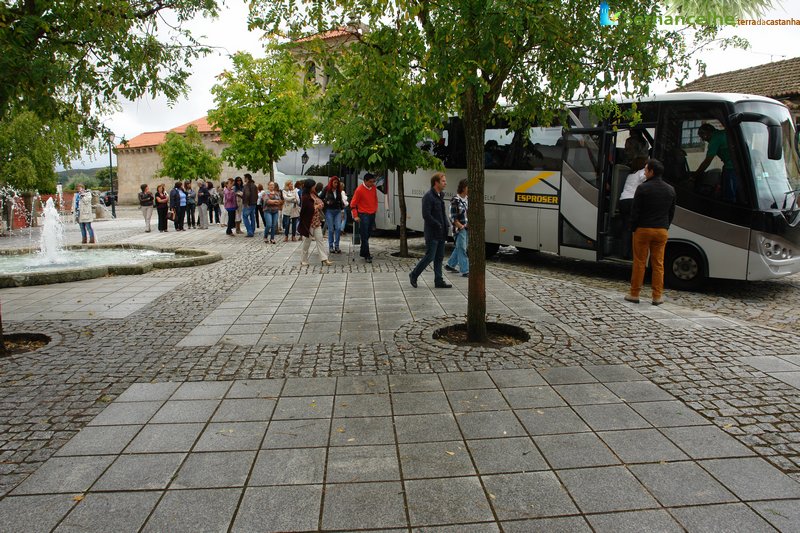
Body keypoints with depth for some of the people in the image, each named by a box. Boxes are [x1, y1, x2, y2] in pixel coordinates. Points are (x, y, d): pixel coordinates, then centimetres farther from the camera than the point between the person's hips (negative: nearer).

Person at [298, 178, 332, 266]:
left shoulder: (314, 195, 10)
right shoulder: (306, 197, -15)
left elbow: (321, 203, 17)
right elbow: (310, 208, -24)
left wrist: (320, 205, -6)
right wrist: (317, 206, -8)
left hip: (317, 222, 7)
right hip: (309, 222, -7)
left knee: (320, 239, 2)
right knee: (307, 241, 2)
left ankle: (324, 259, 0)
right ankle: (303, 260, 15)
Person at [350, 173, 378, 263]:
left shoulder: (374, 188, 4)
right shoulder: (359, 190, -13)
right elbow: (353, 204, -9)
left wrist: (375, 209, 15)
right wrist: (355, 216, -13)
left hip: (372, 214, 6)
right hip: (363, 215, -6)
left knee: (367, 235, 14)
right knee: (364, 236, -6)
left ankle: (363, 252, 26)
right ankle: (367, 255, -4)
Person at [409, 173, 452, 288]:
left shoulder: (440, 195, 13)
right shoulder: (428, 196, -15)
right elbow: (426, 215, -21)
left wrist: (445, 225, 8)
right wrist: (438, 225, -16)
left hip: (441, 233, 9)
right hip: (432, 233, -9)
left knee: (439, 257, 11)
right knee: (430, 257, -4)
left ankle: (438, 281, 16)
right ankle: (414, 274, 13)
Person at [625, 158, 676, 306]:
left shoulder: (643, 188, -10)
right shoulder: (670, 190, 8)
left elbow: (635, 211, -9)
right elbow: (672, 212, 12)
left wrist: (633, 227, 2)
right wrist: (665, 227, 18)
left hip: (643, 230, -4)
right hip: (661, 231, 4)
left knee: (639, 263, 2)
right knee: (658, 264, 7)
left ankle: (634, 294, 7)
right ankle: (657, 296, 9)